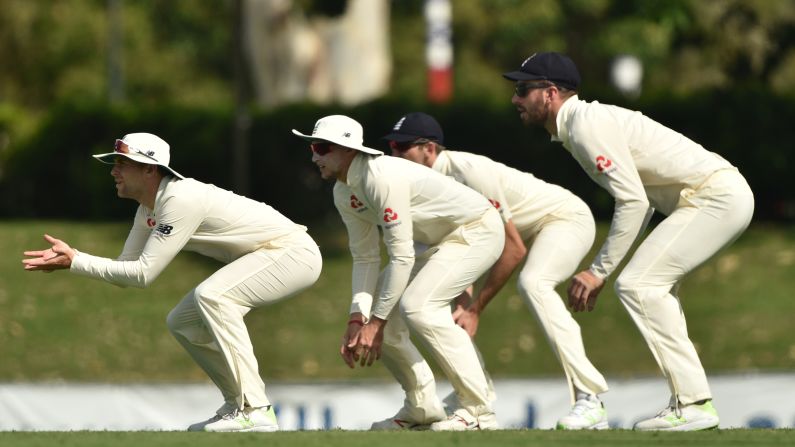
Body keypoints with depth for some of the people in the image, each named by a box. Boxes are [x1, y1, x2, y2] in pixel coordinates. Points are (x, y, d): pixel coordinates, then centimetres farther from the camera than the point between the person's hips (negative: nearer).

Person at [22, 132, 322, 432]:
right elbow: (126, 272, 8)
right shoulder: (149, 210, 6)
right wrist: (69, 256, -6)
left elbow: (143, 274, -26)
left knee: (211, 296, -31)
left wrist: (76, 262, -24)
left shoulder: (180, 200, -25)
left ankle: (255, 411, -31)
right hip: (259, 260, 10)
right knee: (182, 323, 9)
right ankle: (238, 406, 17)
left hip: (294, 252, -10)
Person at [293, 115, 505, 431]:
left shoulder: (383, 178, -30)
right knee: (376, 316, 2)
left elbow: (402, 257, -30)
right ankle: (422, 409, 15)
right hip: (439, 243, 10)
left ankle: (478, 411, -23)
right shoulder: (344, 193, 0)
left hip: (477, 230, -10)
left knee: (417, 305, -28)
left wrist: (376, 322, -27)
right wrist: (358, 320, -10)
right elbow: (365, 258, 3)